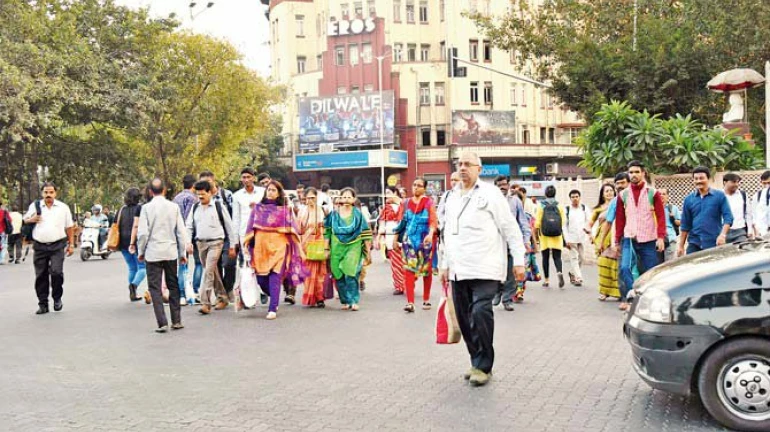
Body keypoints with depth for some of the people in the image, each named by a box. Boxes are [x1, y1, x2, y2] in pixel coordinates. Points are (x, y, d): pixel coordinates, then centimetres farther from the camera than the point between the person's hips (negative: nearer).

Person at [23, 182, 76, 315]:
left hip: (57, 246, -2)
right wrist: (31, 220, -7)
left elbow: (69, 228, 9)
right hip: (40, 246, 2)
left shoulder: (63, 207, 6)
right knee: (41, 276, 4)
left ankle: (57, 298, 7)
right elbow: (24, 221, 16)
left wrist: (71, 244, 5)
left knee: (56, 272, -14)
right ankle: (43, 304, 13)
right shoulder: (34, 206, 8)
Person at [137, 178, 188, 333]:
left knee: (155, 288, 3)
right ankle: (176, 321, 16)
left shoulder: (146, 208, -7)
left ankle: (162, 323, -3)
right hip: (171, 252, 2)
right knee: (173, 286, 13)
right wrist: (182, 253, 10)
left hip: (153, 253, -2)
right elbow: (181, 232, 1)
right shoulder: (174, 207, -1)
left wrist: (141, 251, 6)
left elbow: (142, 232, -9)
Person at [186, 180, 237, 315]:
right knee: (213, 272, 13)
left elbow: (229, 226, 1)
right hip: (201, 243, 5)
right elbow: (189, 226, 12)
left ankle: (205, 303, -14)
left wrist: (232, 246, 1)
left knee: (208, 271, -15)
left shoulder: (218, 206, -3)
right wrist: (188, 242, -3)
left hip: (216, 243, -5)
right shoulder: (195, 208, 10)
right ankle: (222, 298, 27)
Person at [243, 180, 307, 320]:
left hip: (278, 246, -2)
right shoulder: (258, 208, 12)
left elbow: (292, 231, 6)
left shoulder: (285, 210, 7)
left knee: (275, 277, -10)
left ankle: (272, 309, -6)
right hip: (260, 246, 2)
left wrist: (299, 250, 2)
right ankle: (274, 299, 28)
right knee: (261, 279, 1)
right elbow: (251, 229, 11)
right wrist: (247, 245, 4)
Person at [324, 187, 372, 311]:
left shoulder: (357, 214, 3)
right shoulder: (334, 214, 6)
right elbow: (327, 233, 8)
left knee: (350, 275, -17)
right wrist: (327, 249, 4)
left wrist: (367, 252, 3)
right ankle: (345, 301, 14)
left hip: (353, 247, -2)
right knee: (339, 276, 1)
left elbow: (365, 234, 4)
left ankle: (354, 301, -8)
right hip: (337, 248, 2)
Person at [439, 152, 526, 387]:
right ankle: (477, 362, 21)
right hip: (458, 270, 6)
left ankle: (483, 366, -3)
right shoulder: (452, 197, 18)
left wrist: (519, 260, -7)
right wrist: (445, 264, 23)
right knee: (464, 318, 7)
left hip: (484, 268, -6)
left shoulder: (490, 193, -1)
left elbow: (510, 228, -3)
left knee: (480, 312, -16)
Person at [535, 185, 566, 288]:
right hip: (557, 236, 1)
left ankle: (546, 280, 11)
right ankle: (559, 272, -24)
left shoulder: (541, 206, -2)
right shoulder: (559, 206, 2)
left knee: (545, 258, 8)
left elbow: (537, 223, -3)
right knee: (557, 256, 4)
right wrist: (563, 235, 10)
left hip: (545, 235, -1)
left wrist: (536, 235, 6)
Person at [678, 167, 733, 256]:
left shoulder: (719, 196, 2)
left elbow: (728, 217, -4)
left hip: (714, 244, -2)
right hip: (694, 243, 2)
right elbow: (685, 225, 12)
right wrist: (681, 245, 8)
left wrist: (722, 235, -19)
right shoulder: (688, 199, 10)